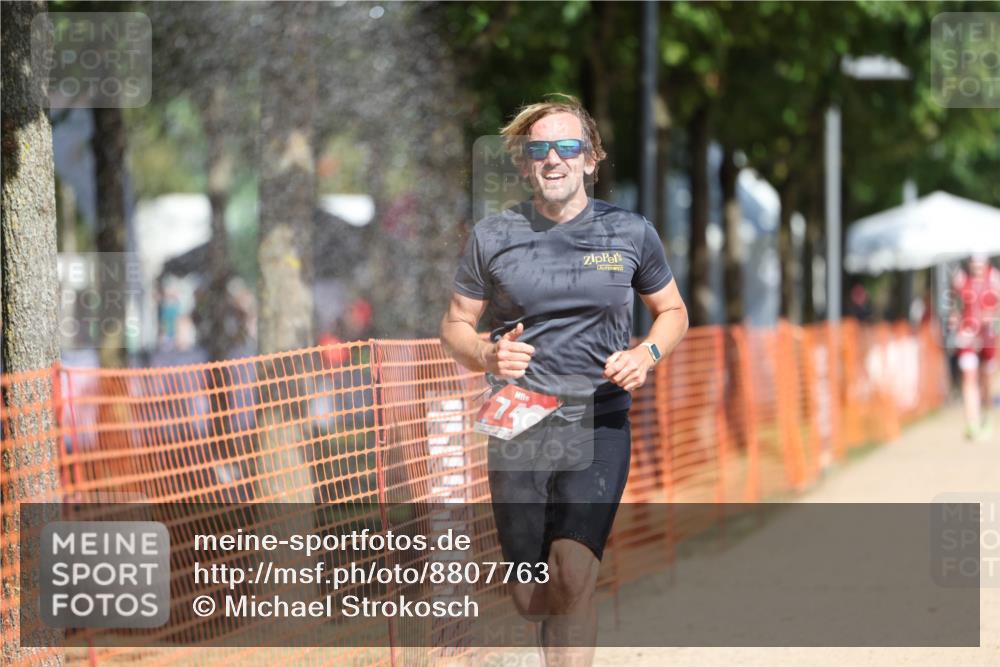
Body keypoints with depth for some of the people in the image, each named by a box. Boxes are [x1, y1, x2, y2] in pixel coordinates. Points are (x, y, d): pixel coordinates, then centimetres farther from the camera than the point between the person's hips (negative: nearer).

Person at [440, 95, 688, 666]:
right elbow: (456, 325, 11)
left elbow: (673, 310, 16)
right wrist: (487, 355, -13)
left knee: (574, 577, -20)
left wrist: (648, 355, -6)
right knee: (530, 598, 7)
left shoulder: (630, 233, 3)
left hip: (599, 425, -1)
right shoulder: (493, 237, 3)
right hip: (517, 427, 1)